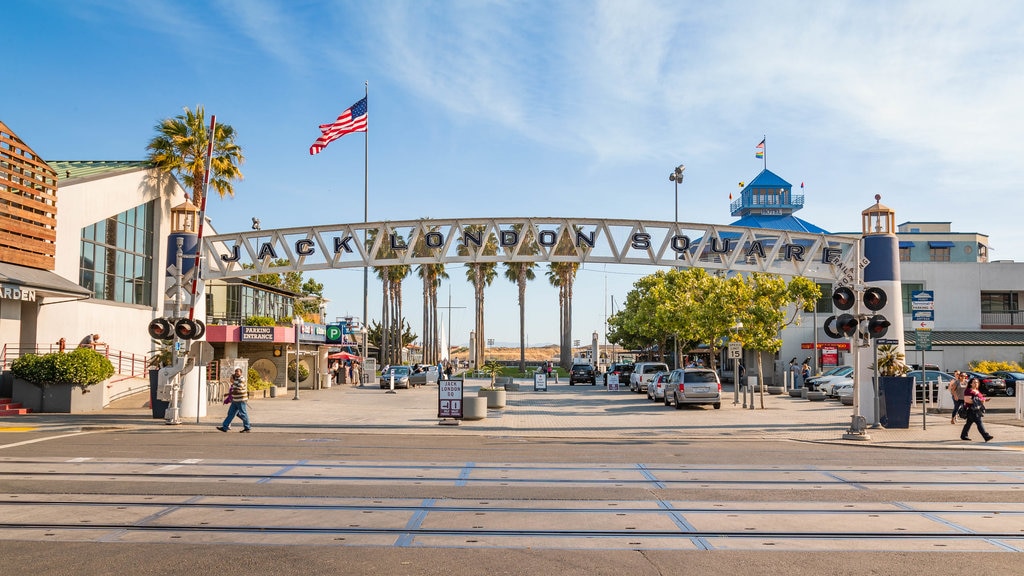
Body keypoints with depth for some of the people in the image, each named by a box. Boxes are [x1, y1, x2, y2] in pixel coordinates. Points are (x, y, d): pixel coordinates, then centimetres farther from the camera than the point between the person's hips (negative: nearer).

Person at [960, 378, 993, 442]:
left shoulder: (976, 391, 19)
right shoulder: (968, 391, -12)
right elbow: (967, 399, -22)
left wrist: (983, 400, 10)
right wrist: (979, 401, -24)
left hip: (977, 409, 10)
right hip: (971, 409, -10)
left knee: (969, 423, 15)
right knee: (979, 423, -13)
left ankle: (963, 436, 22)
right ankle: (986, 436, -16)